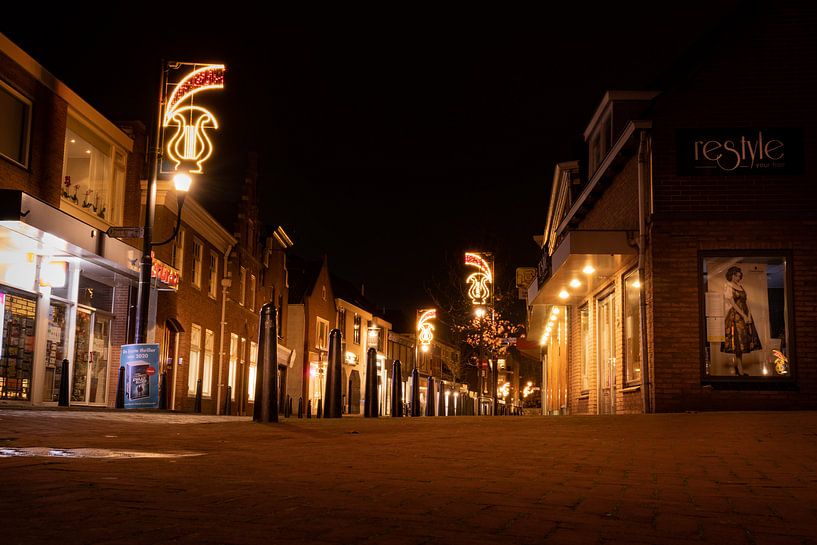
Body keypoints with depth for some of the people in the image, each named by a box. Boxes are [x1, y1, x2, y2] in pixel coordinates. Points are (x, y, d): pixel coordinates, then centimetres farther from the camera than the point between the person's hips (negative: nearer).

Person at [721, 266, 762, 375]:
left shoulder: (740, 286, 16)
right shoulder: (727, 286, -5)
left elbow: (745, 301, 10)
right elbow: (732, 303, -12)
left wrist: (749, 315, -3)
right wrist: (744, 316, -15)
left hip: (745, 315, 7)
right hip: (735, 316, -7)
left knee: (742, 341, 6)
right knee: (738, 342, -7)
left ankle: (737, 366, 14)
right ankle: (740, 371, -4)